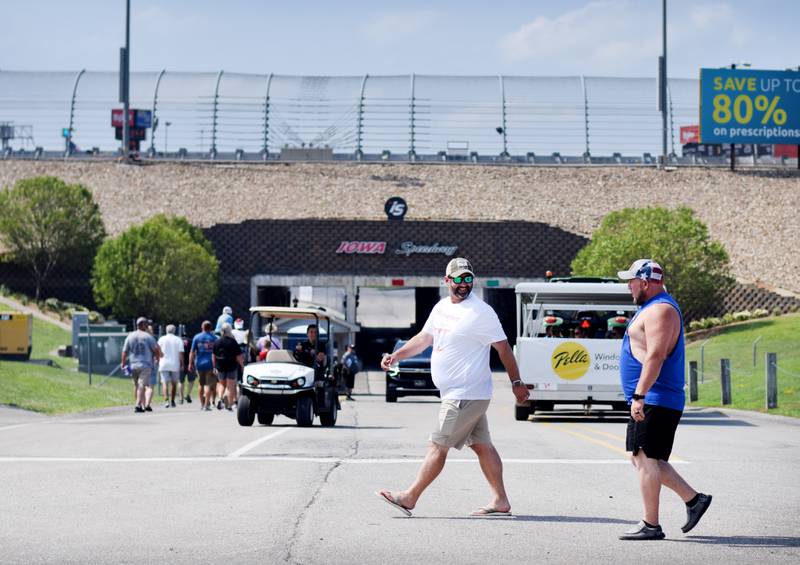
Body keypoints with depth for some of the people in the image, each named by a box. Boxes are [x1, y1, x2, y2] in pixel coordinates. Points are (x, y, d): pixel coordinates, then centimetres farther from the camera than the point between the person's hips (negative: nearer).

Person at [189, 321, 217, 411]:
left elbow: (192, 352, -1)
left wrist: (191, 363, 3)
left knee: (201, 384, 15)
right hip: (210, 364, -2)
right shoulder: (214, 338, -1)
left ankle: (202, 404, 21)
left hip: (199, 364, 2)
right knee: (209, 385, -2)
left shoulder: (197, 337, 2)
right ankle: (207, 404, -9)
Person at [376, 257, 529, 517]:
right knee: (482, 445, 10)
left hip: (466, 395, -9)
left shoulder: (480, 312, -13)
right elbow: (424, 338, 23)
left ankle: (410, 497, 0)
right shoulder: (441, 307, 13)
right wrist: (396, 356, 12)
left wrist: (516, 383, -9)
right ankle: (500, 501, 13)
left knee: (438, 445, -5)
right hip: (454, 394, 9)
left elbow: (503, 347, -10)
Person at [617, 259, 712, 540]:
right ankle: (693, 499, 16)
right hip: (651, 401, 11)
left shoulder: (659, 310, -14)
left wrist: (639, 395, -27)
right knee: (643, 458, 14)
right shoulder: (654, 308, 21)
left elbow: (655, 356, -24)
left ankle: (650, 525, -6)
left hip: (654, 401, -11)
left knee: (645, 458, -9)